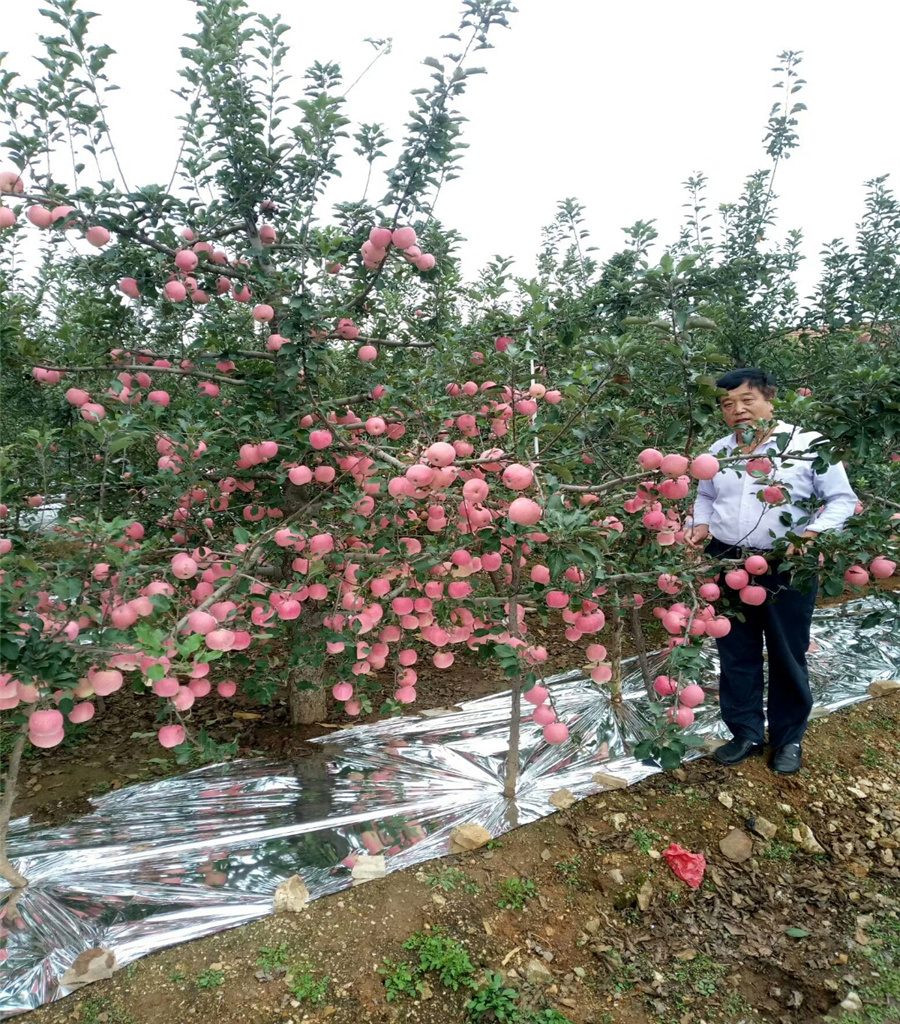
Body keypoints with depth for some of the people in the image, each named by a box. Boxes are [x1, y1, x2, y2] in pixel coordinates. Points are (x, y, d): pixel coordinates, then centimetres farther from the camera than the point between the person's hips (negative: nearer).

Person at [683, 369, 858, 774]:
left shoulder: (809, 444, -7)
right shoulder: (718, 450, 7)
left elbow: (842, 500, -4)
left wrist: (812, 534, -20)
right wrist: (702, 525, 1)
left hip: (786, 568, -4)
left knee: (787, 656, 10)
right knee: (735, 654, 12)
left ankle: (789, 738, 30)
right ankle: (746, 733, 30)